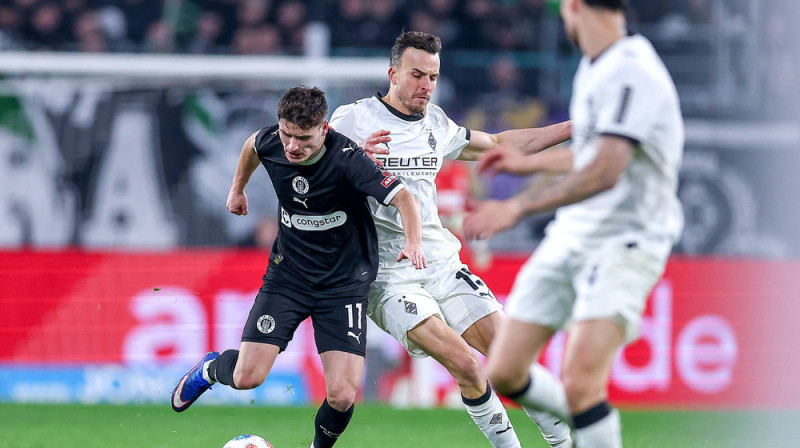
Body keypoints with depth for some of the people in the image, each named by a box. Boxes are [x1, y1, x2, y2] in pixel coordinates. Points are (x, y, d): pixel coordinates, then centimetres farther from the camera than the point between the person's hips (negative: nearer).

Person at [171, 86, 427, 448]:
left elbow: (403, 197, -33)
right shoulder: (271, 142, -11)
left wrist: (413, 242, -51)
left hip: (344, 282, -3)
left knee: (342, 397, -14)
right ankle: (210, 369, 28)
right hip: (288, 274, 3)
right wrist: (238, 188, 29)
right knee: (246, 377, -9)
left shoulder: (346, 159, -26)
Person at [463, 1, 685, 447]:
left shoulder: (632, 72, -19)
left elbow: (604, 173, -29)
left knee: (580, 384, -26)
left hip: (625, 243, -9)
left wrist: (517, 207, -30)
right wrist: (529, 162, 39)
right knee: (504, 373, 5)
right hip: (570, 238, 9)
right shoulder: (594, 67, 11)